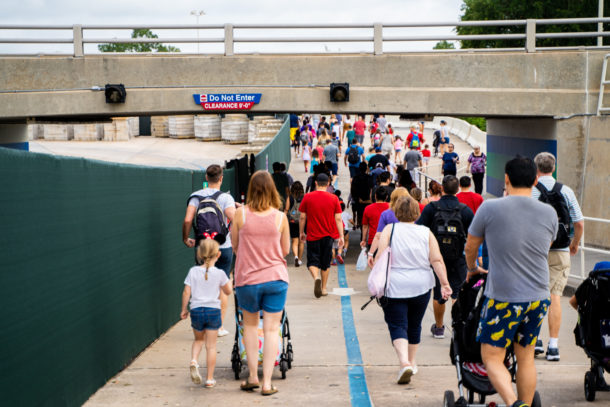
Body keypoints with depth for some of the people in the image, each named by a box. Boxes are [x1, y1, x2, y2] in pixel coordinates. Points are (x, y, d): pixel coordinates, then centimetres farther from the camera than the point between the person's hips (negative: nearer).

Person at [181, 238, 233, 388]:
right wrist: (227, 281, 25)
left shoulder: (193, 271, -2)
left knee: (199, 339, 24)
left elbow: (186, 292, -2)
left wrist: (184, 309, 9)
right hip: (213, 310, -1)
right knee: (211, 346, 5)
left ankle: (194, 360, -4)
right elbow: (228, 291, 8)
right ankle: (209, 379, 7)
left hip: (196, 310, 1)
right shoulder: (219, 273, -5)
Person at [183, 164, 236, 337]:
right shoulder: (225, 198, -10)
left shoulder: (196, 196, -3)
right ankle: (219, 326, 13)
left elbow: (187, 220, -13)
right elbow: (235, 219, -23)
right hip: (223, 247, -2)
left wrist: (186, 239, 2)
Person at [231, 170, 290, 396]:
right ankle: (267, 382, 2)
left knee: (250, 325, 19)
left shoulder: (241, 213, -8)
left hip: (247, 278, 0)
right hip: (275, 278, 0)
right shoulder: (280, 217, -6)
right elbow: (285, 250, 3)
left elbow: (234, 244, 3)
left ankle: (252, 376, 20)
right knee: (271, 329, 4)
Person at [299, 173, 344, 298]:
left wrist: (301, 233, 12)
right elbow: (338, 219, -4)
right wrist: (341, 236, 1)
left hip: (313, 235, -1)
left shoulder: (307, 197, -4)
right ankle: (323, 288, 18)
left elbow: (302, 217, -1)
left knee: (313, 261, 4)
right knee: (325, 263, 14)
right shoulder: (334, 198, -3)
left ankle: (316, 277, -25)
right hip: (328, 236, 2)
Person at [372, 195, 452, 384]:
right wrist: (444, 283, -2)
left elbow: (380, 258, -10)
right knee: (414, 325, 19)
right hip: (421, 287, 3)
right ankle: (412, 363, 31)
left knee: (397, 325, -2)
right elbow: (437, 260, -4)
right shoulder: (426, 233, 2)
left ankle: (404, 363, -22)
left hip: (395, 288, -3)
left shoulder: (389, 230, -4)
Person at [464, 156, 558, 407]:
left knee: (492, 358, 3)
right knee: (526, 357, 16)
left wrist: (472, 269, 26)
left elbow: (470, 248, 5)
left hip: (503, 297, -4)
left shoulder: (490, 209, -9)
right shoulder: (549, 213, 2)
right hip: (538, 297, 4)